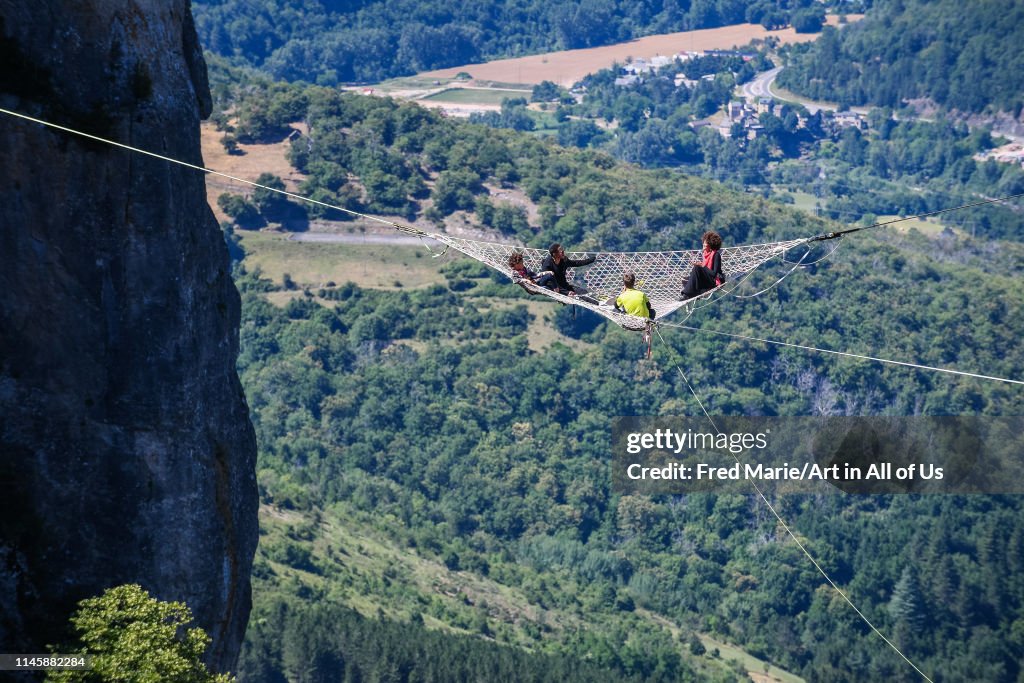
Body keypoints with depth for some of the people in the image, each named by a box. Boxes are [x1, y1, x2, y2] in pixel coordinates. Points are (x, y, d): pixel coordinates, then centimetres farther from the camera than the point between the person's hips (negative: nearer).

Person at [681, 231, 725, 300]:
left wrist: (702, 266, -16)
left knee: (697, 268, -28)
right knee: (685, 281, -8)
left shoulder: (716, 255, -10)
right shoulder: (704, 254, 13)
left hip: (714, 282, -8)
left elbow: (714, 274, -16)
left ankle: (687, 295, -33)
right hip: (705, 281, 8)